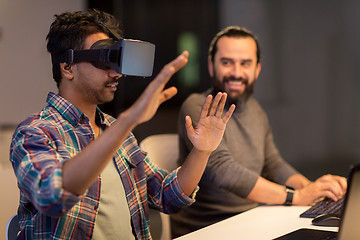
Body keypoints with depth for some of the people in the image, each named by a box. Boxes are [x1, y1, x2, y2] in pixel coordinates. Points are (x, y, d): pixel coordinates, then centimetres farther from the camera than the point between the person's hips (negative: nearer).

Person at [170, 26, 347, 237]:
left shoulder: (254, 109, 12)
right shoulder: (197, 107, -13)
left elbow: (273, 164, 15)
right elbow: (224, 171, -24)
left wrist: (310, 187, -5)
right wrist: (296, 196, -25)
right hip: (202, 231, -7)